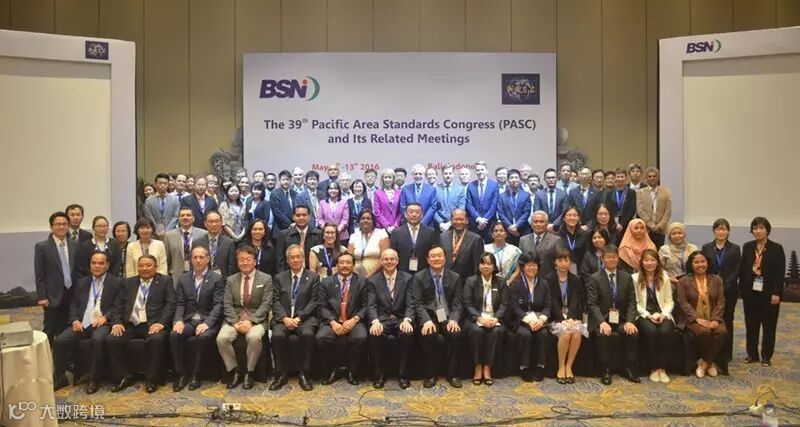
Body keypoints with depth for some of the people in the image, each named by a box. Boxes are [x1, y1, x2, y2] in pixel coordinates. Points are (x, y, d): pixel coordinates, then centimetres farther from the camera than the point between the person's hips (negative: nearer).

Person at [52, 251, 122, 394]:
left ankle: (93, 379, -20)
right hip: (81, 323, 5)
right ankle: (59, 377, 2)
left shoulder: (116, 282, 5)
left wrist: (105, 317, -16)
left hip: (102, 323, -4)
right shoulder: (81, 282, 19)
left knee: (98, 340, -34)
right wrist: (75, 320, -2)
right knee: (59, 341, -19)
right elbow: (73, 304, 16)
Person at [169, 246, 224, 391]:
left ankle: (195, 374, -14)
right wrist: (178, 320, -11)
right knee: (174, 335, -26)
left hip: (207, 321, -3)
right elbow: (180, 304, 8)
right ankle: (180, 374, -11)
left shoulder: (217, 279, 1)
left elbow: (218, 305, -7)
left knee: (202, 337, -33)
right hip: (188, 320, 3)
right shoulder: (183, 278, 13)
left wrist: (207, 323, -21)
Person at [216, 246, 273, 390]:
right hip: (234, 318, 3)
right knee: (221, 338, -26)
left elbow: (266, 304, -4)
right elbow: (227, 304, 5)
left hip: (256, 319, -3)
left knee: (254, 337, -34)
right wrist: (235, 322, -12)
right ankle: (234, 371, -5)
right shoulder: (231, 280, 14)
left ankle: (249, 373, -12)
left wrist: (251, 321, -17)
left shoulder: (266, 279, 5)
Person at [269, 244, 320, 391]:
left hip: (305, 317, -2)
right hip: (283, 318, 2)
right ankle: (281, 374, -14)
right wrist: (285, 318, -12)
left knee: (308, 334, -33)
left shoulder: (313, 277, 9)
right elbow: (276, 301, 6)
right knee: (277, 335, -29)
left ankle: (304, 374, -19)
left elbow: (313, 301, 0)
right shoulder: (279, 277, 16)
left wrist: (299, 318, -13)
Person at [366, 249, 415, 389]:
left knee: (407, 334, -33)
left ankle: (403, 374, -14)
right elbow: (371, 305, -1)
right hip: (381, 319, 0)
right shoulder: (372, 280, 8)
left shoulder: (407, 278, 7)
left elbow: (410, 304, 0)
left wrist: (407, 320, -20)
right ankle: (379, 374, -11)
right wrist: (375, 321, -22)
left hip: (401, 319, 0)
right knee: (375, 334, -32)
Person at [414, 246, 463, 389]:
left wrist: (454, 319, -16)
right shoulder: (419, 277, 4)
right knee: (428, 335, -31)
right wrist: (427, 320, -20)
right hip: (429, 317, -1)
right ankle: (430, 375, -12)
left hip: (448, 317, 2)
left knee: (455, 333, -29)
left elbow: (457, 303, 4)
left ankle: (452, 374, -11)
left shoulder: (455, 277, 8)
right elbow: (418, 303, -3)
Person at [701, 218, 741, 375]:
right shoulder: (706, 248, 6)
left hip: (729, 290, 0)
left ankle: (726, 354, 14)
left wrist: (724, 285, -13)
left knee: (726, 321, 5)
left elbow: (737, 270, -2)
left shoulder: (735, 249, 4)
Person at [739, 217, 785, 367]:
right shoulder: (747, 247, 4)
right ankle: (752, 354, 19)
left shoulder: (777, 248, -5)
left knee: (769, 325, 7)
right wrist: (742, 289, 0)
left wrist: (776, 293, -13)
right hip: (751, 292, 3)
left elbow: (780, 273, -8)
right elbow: (742, 269, 5)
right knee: (751, 324, 8)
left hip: (769, 293, -3)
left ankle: (766, 356, 17)